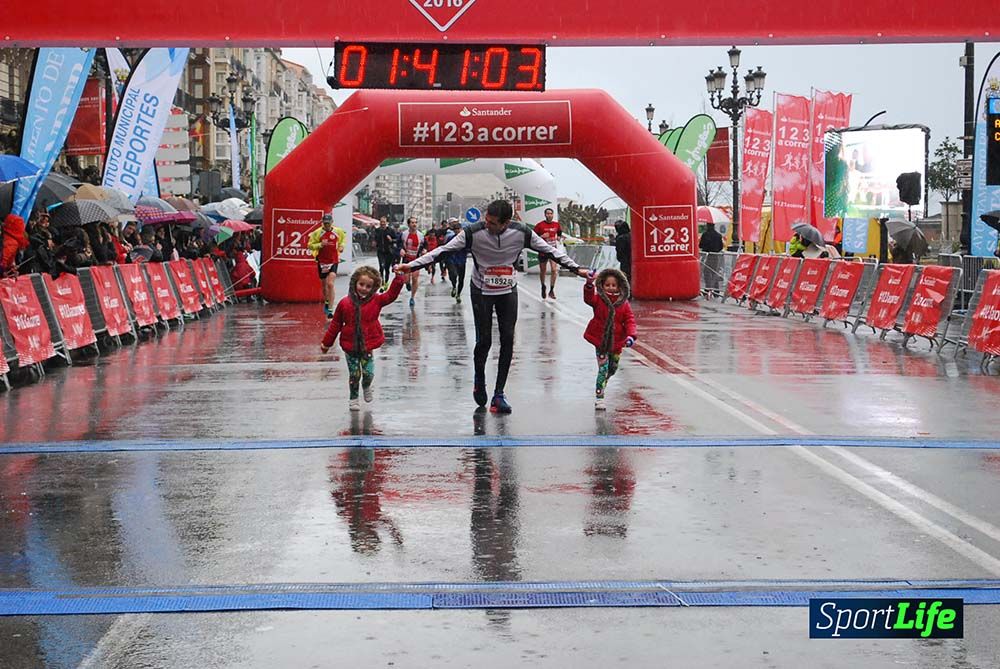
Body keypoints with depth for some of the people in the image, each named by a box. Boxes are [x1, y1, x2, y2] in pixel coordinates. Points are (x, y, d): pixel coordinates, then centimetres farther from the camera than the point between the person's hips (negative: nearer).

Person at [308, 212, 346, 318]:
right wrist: (320, 245, -20)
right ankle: (326, 303, 40)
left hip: (333, 261, -1)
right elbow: (310, 245, -4)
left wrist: (342, 245, 5)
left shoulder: (338, 232, 0)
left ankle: (330, 309, -16)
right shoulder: (317, 232, -5)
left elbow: (344, 238, 22)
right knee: (324, 285, 14)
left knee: (330, 284, -16)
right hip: (322, 261, 1)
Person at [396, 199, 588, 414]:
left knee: (508, 340, -4)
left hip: (508, 291, 2)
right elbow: (443, 250, -19)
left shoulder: (521, 233, -16)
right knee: (484, 340, -3)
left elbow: (549, 250, -4)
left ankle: (499, 394, 4)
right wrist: (411, 266, -25)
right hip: (481, 291, -2)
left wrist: (576, 269, -1)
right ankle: (479, 379, 28)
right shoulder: (473, 233, -21)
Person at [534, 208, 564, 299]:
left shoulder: (556, 225, 4)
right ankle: (543, 287, 36)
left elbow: (559, 233, 25)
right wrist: (542, 236, -20)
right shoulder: (540, 225, -9)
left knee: (554, 270, -13)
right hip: (543, 251, -2)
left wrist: (559, 238, 5)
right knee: (542, 270, 11)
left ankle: (551, 290, -3)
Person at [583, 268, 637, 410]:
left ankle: (602, 383, 50)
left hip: (617, 342, 3)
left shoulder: (623, 302, -1)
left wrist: (631, 335, -20)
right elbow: (589, 298, -26)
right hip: (601, 341, -3)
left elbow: (630, 320, -4)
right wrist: (589, 284, -44)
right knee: (603, 369, -8)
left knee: (613, 368, 20)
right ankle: (599, 398, -2)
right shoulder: (599, 299, -5)